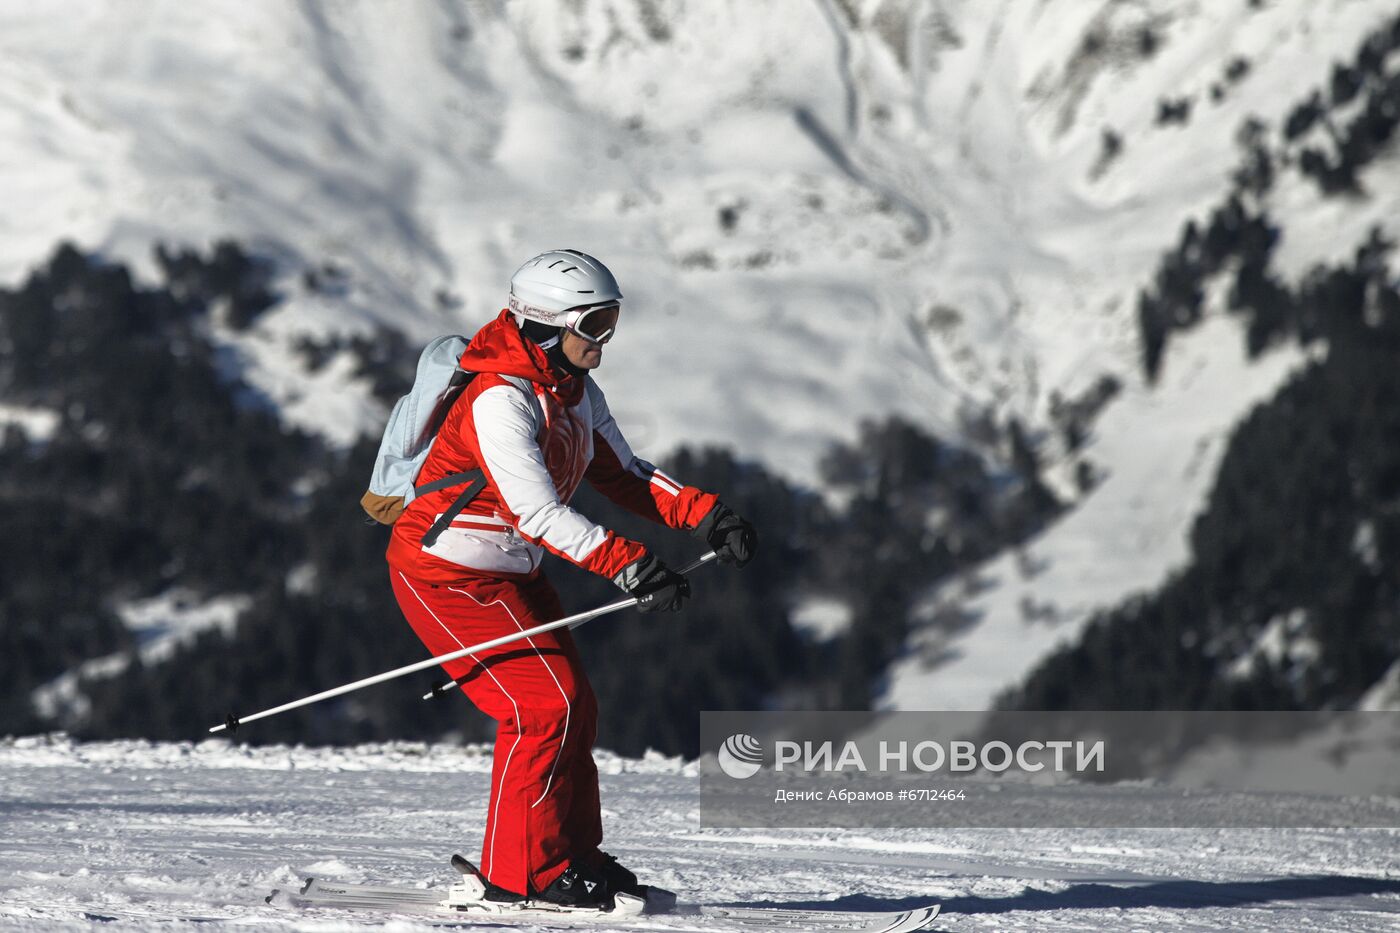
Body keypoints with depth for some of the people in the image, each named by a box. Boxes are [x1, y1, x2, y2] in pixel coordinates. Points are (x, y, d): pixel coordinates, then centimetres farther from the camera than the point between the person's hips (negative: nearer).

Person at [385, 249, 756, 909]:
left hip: (510, 571, 10)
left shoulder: (576, 392, 5)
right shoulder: (501, 398, -25)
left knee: (573, 708, 9)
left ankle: (573, 855, 20)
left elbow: (621, 475, 9)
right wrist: (629, 567, -38)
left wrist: (703, 514, -7)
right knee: (543, 704, -15)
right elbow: (537, 511, -32)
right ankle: (523, 872, -8)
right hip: (448, 573, -10)